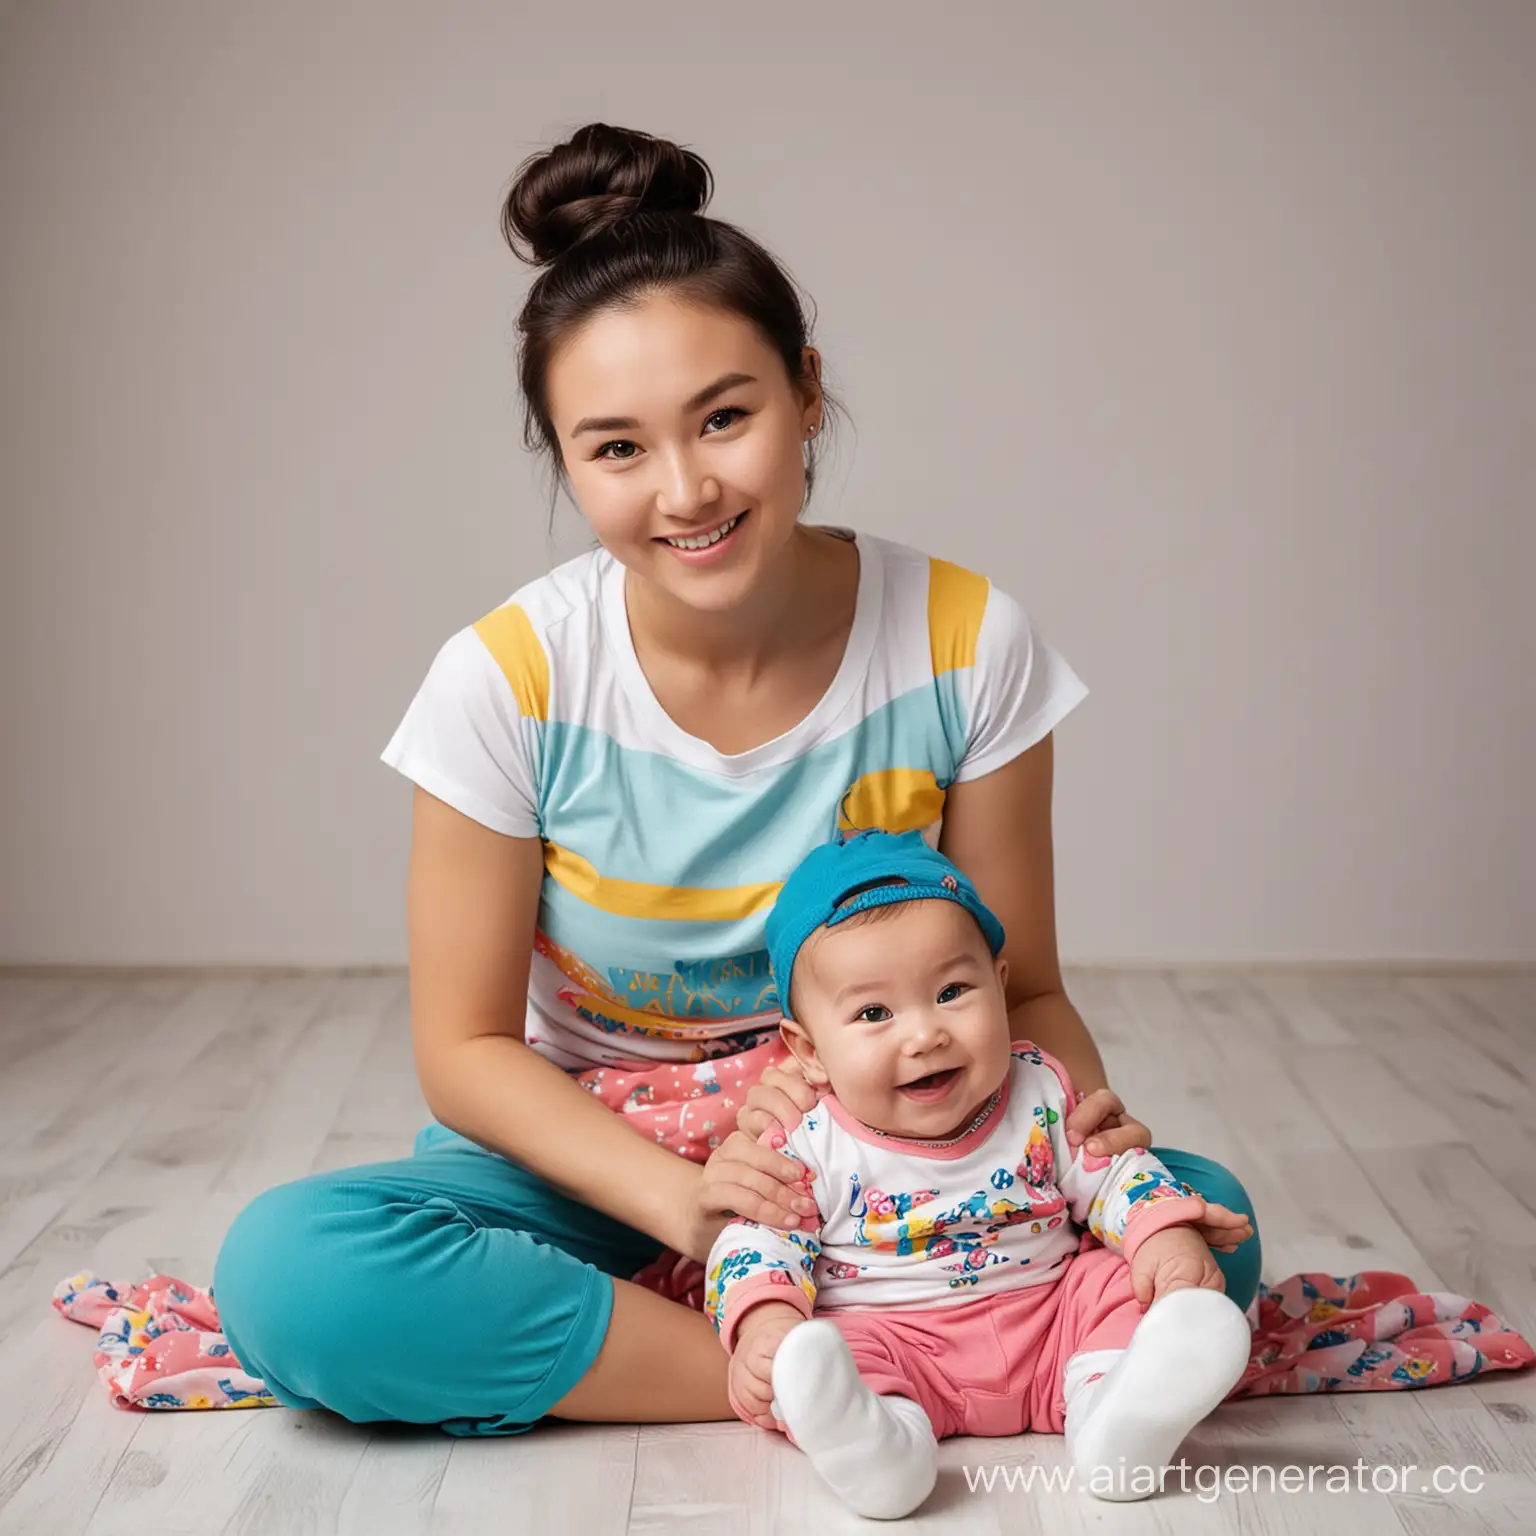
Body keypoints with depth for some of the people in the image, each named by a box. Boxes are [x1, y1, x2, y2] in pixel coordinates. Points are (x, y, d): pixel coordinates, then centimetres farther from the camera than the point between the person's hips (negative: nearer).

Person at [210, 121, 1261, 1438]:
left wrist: (1082, 1113, -27)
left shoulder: (965, 645, -13)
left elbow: (1019, 987, -4)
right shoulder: (508, 683, -15)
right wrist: (684, 1197, -25)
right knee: (287, 1268, -28)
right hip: (594, 1168, -1)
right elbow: (467, 1046, -9)